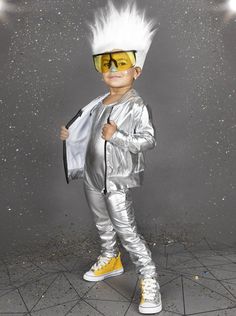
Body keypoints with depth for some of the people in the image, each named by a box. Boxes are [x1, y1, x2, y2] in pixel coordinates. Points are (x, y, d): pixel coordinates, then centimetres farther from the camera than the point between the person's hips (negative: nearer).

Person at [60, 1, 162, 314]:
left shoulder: (137, 106, -15)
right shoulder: (98, 103, 7)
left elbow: (149, 141, -21)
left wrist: (117, 136, -30)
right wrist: (71, 133, 9)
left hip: (118, 181, -7)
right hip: (93, 176, 8)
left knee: (127, 231, -5)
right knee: (103, 223, 23)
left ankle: (149, 282, 9)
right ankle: (111, 260, 45)